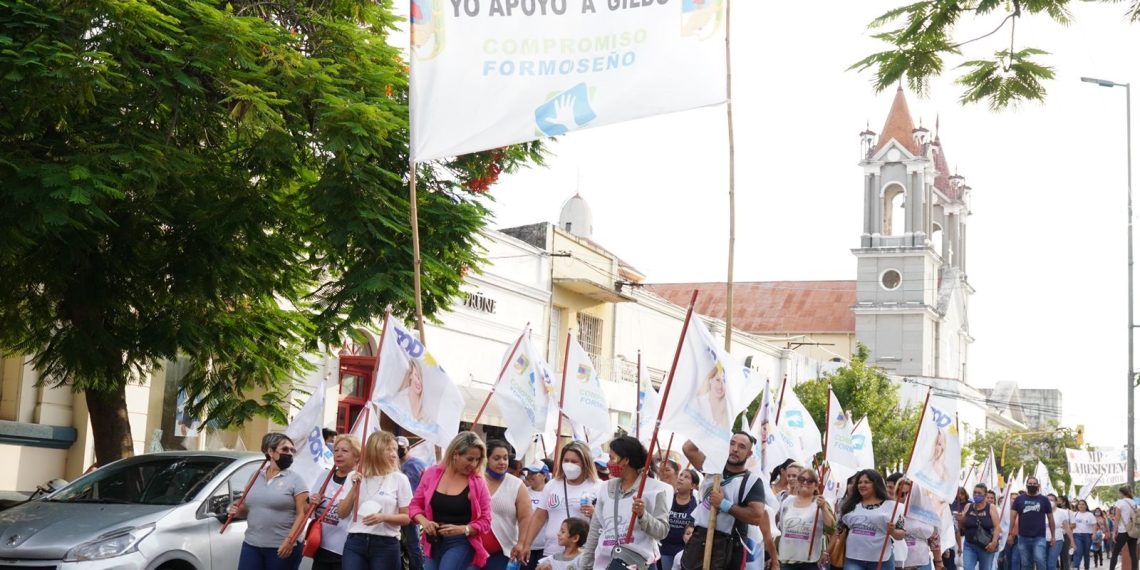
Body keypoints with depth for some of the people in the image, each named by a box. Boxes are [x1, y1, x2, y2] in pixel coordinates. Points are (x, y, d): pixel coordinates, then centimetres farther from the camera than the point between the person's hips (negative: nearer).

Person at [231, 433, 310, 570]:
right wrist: (238, 511, 1)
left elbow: (302, 514, -8)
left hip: (282, 548, -4)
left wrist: (290, 541, -19)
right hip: (251, 545, 4)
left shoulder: (295, 480, -2)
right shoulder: (255, 477, 13)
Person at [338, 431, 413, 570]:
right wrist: (354, 488, -5)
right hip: (355, 542, 2)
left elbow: (407, 518, 1)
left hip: (386, 544, -2)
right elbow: (342, 514, 7)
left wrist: (384, 517, -17)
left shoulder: (399, 479, 0)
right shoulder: (356, 477, 7)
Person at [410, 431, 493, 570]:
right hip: (434, 543, 4)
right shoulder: (432, 474, -1)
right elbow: (415, 504, 9)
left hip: (460, 544, -4)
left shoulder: (478, 483, -8)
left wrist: (461, 529, -22)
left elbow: (485, 521, -5)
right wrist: (423, 521, -12)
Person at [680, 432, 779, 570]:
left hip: (727, 546, -5)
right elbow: (688, 448, 4)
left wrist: (724, 504, -17)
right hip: (698, 538, 5)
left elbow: (757, 516, -19)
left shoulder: (752, 481, -7)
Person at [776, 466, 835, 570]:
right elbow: (778, 529, 16)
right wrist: (774, 554, 15)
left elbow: (830, 529, -14)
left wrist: (823, 508, -25)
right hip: (786, 560, 3)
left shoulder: (821, 504, -1)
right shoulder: (787, 502, 9)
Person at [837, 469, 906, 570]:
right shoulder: (851, 505, 10)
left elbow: (902, 534, 3)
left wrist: (892, 531, -18)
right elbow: (840, 531, 15)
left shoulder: (891, 506, 2)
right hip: (853, 560, 2)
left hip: (881, 560, -2)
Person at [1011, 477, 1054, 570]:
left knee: (1040, 560, -18)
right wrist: (1010, 533, -3)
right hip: (1023, 537, 2)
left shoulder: (1044, 500, 5)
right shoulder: (1019, 499, 6)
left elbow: (1050, 519, 10)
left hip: (1039, 537, -2)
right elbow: (1013, 516, 5)